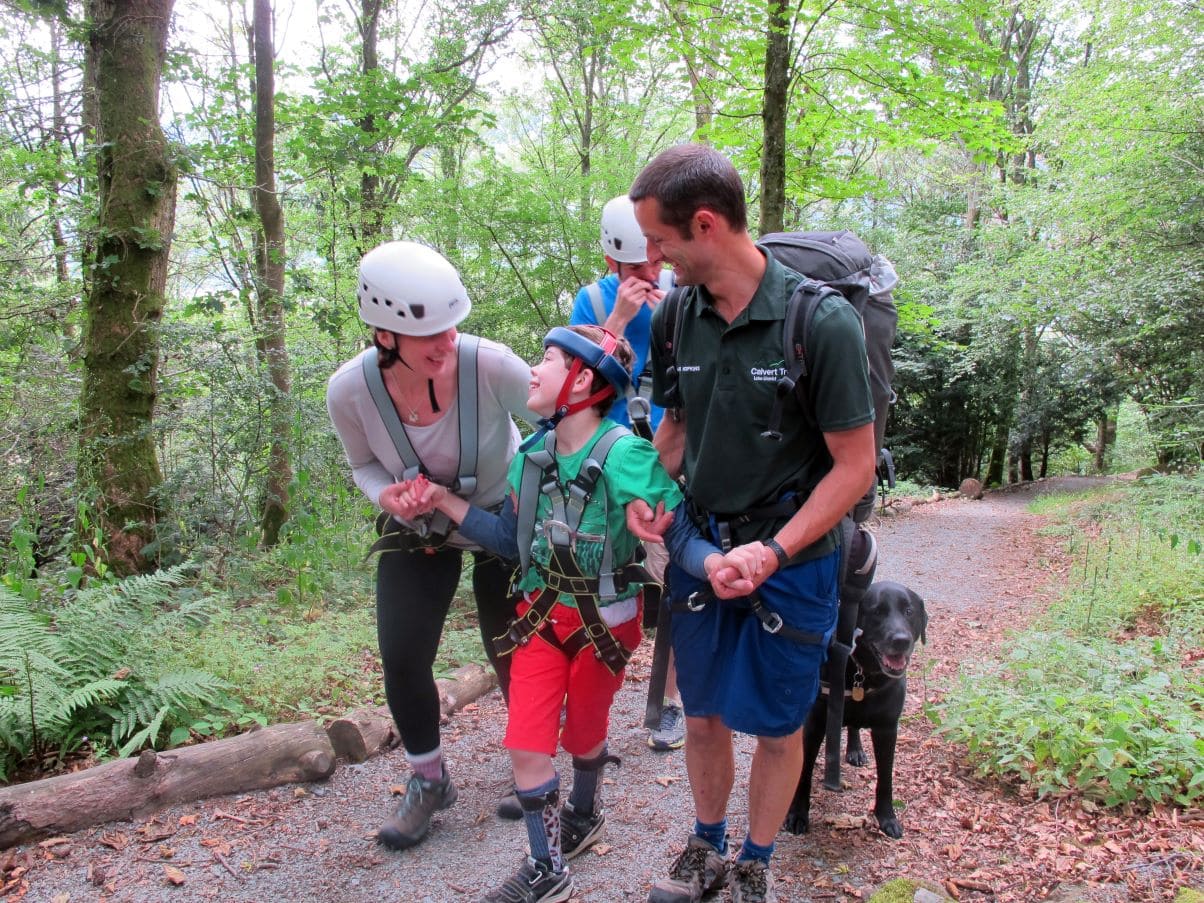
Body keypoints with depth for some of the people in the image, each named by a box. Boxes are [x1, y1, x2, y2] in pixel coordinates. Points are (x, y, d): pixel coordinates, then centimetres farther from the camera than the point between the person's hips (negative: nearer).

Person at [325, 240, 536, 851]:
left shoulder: (490, 365, -34)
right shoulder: (350, 390, -25)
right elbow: (364, 462, -4)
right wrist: (385, 494, -27)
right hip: (418, 531, 2)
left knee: (510, 651, 6)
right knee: (402, 660, -1)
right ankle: (428, 782, 26)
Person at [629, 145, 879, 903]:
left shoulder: (822, 322, -19)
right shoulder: (678, 318, -4)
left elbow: (855, 464, -15)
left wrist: (774, 552, -21)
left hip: (791, 559, -4)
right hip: (698, 548, 4)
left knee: (777, 727, 12)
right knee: (704, 714, 17)